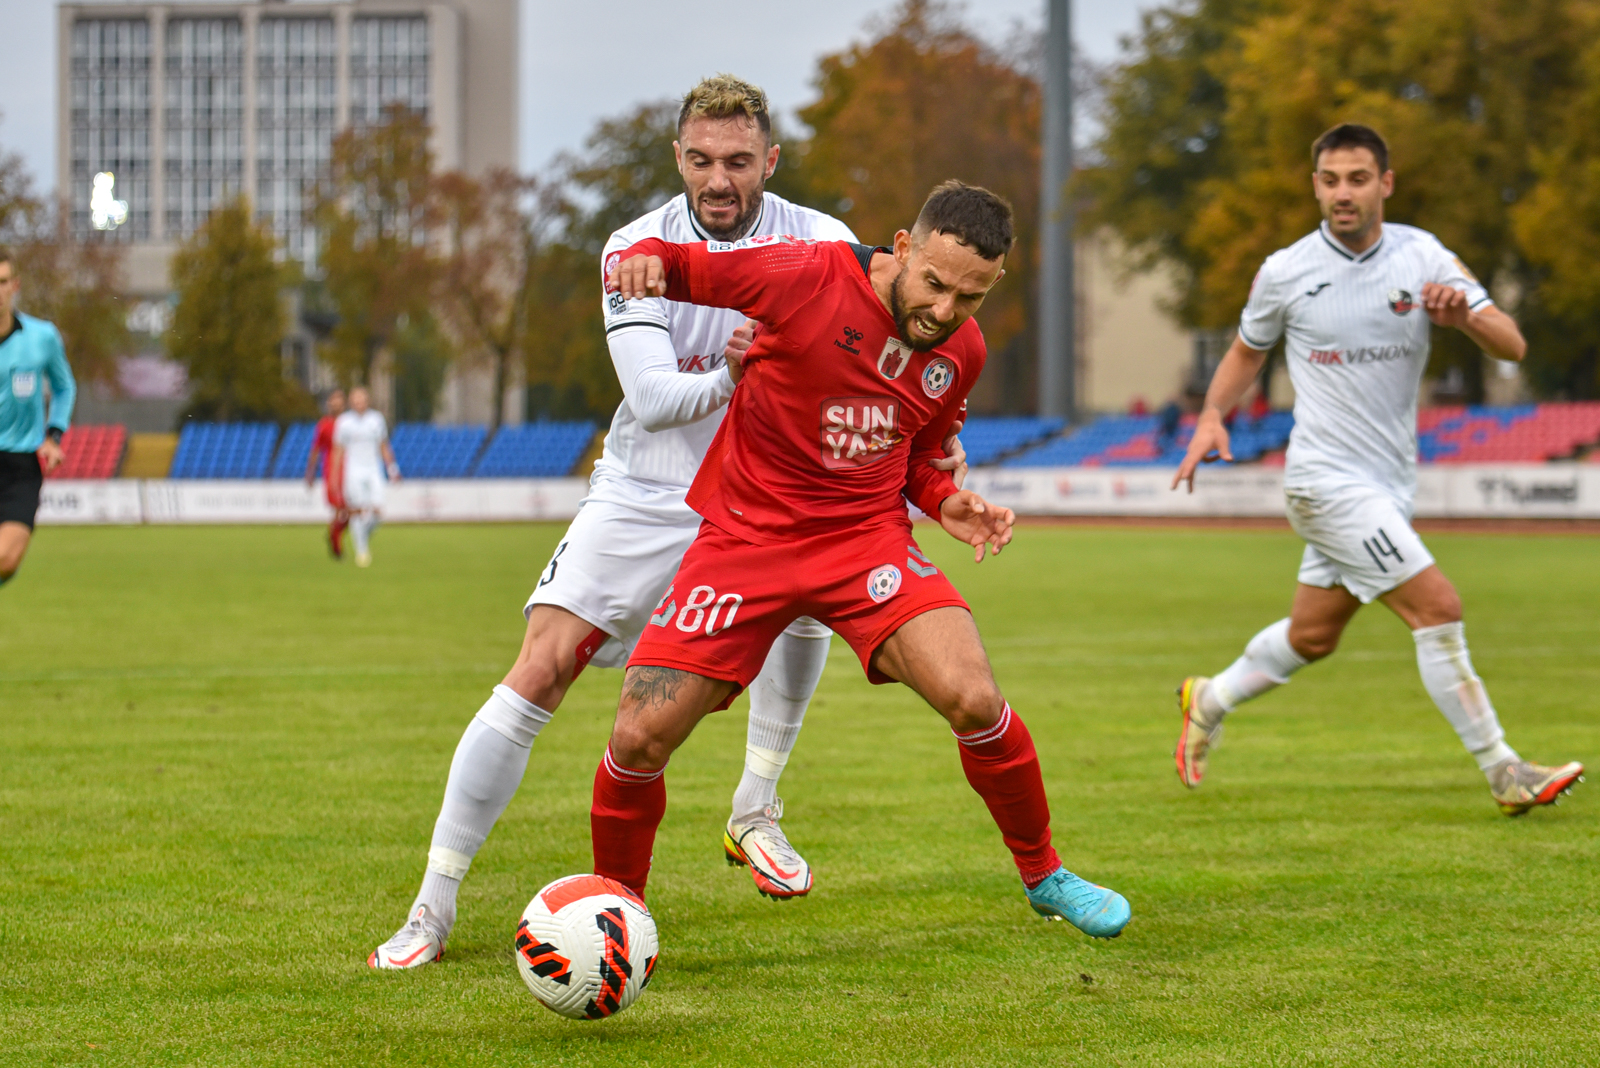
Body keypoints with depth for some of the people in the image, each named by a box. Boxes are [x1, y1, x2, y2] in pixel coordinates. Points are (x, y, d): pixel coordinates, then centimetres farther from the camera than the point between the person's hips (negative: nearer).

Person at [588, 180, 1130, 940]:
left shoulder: (961, 351, 1)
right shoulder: (808, 276, -16)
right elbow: (685, 267, -6)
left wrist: (945, 502, -3)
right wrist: (646, 258, -30)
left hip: (867, 539, 2)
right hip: (746, 536, -2)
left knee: (974, 702, -18)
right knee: (641, 738, -10)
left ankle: (1043, 877, 7)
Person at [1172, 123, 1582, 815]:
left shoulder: (1423, 257, -3)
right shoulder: (1284, 273, -6)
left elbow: (1511, 347, -8)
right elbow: (1248, 349, 14)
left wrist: (1464, 314, -29)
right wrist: (1212, 416, -2)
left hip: (1390, 484, 5)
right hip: (1327, 480, -5)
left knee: (1312, 636, 16)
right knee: (1437, 607, -15)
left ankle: (1209, 701, 42)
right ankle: (1504, 775, -8)